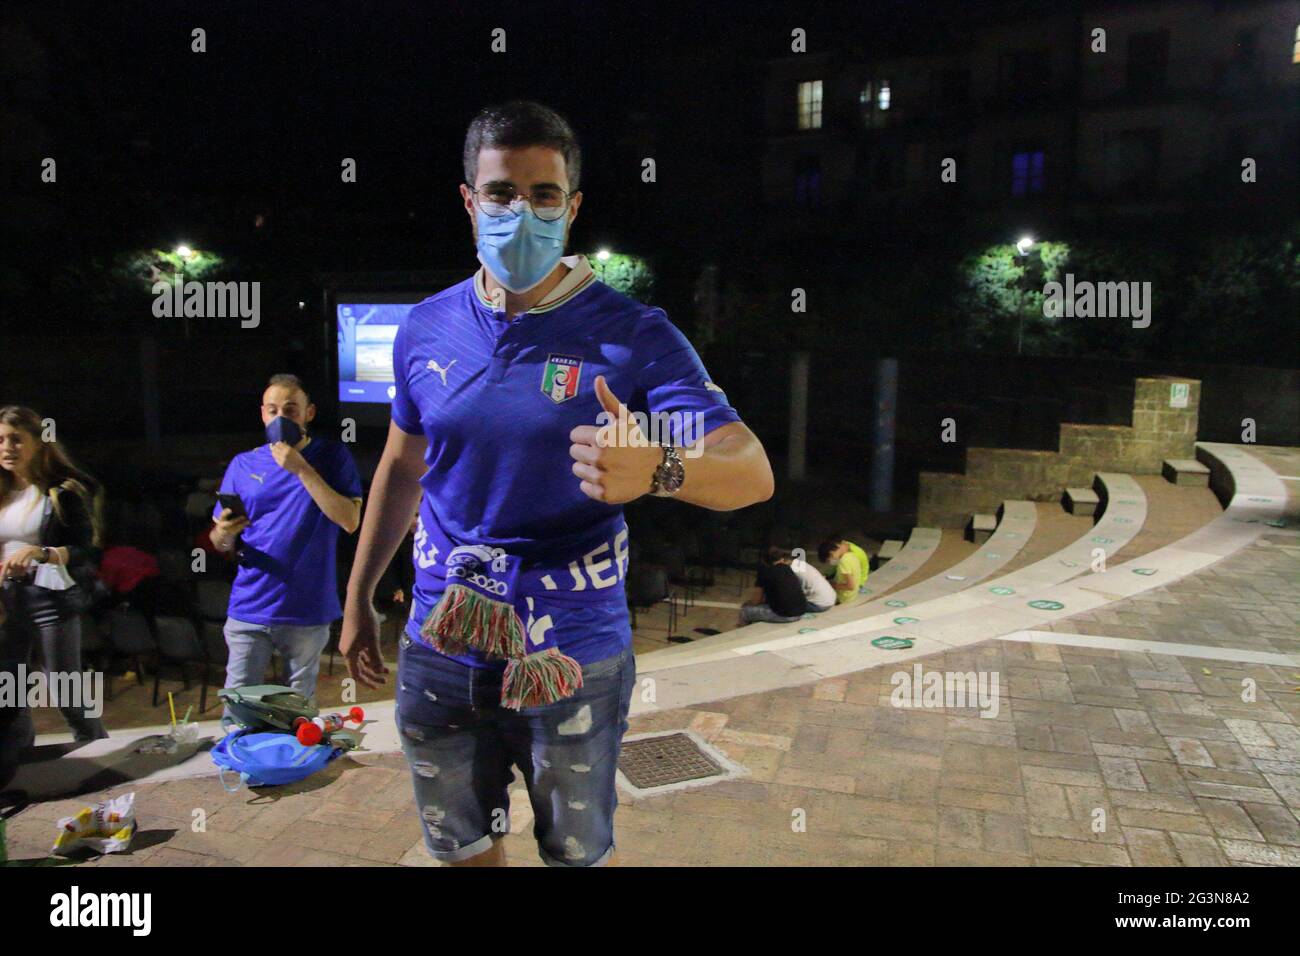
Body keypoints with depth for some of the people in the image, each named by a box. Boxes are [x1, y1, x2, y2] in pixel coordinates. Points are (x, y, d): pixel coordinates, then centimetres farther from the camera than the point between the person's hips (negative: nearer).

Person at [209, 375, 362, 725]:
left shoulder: (332, 457, 0)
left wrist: (301, 469, -17)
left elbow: (350, 520, -14)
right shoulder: (244, 464, 7)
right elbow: (219, 542, 10)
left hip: (307, 610, -2)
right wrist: (223, 533, -14)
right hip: (249, 608, 2)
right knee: (236, 713, 2)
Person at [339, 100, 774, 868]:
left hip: (574, 659, -3)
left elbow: (753, 471, -22)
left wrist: (656, 471, -43)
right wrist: (358, 600, 17)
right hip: (439, 652, 4)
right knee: (462, 848, 22)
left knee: (579, 852, 17)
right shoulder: (427, 329, -1)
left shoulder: (634, 335, -13)